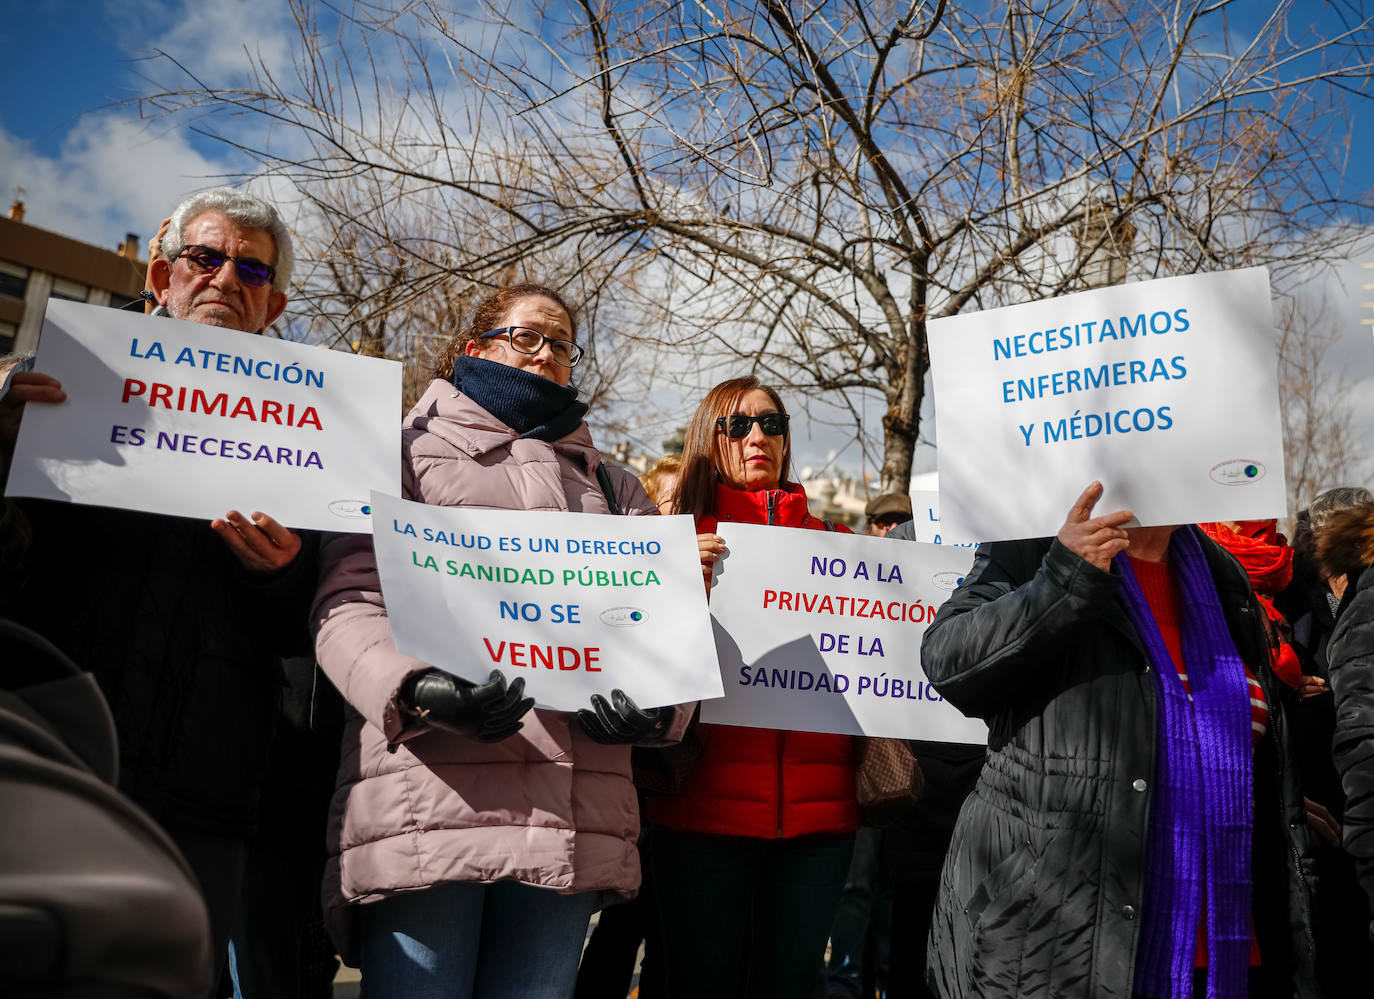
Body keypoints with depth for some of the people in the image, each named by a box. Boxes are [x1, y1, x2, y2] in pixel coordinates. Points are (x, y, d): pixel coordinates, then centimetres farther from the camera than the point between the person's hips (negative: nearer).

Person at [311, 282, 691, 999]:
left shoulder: (613, 488, 24)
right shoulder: (410, 451, 13)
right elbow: (349, 603, 2)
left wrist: (657, 704, -8)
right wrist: (415, 690, -19)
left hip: (574, 821, 3)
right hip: (424, 808, -3)